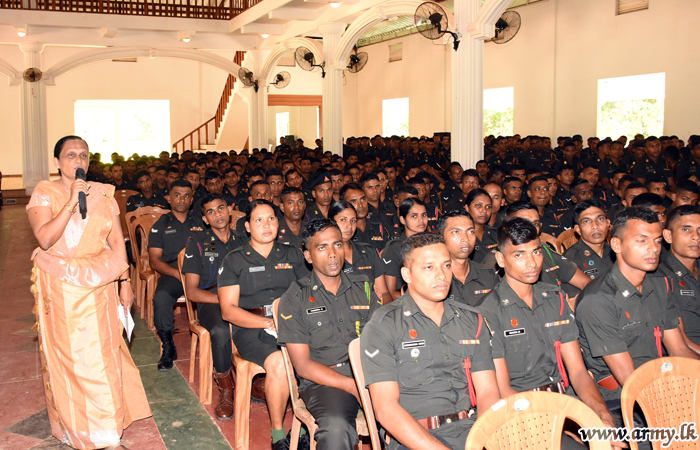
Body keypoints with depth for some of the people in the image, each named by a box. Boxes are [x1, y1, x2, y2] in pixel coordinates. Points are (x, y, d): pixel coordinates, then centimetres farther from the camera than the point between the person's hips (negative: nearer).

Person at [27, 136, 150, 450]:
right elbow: (45, 239, -19)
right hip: (59, 288, -2)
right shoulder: (44, 194, -4)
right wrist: (72, 202, -22)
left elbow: (117, 240, 7)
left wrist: (124, 281, 3)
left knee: (102, 352, 4)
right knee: (66, 355, 5)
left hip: (97, 286, 3)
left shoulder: (103, 194, 6)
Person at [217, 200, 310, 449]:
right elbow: (228, 310, 0)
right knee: (278, 362, -33)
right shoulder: (234, 260, 8)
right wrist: (270, 323, -11)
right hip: (251, 328, -2)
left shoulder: (292, 255, 17)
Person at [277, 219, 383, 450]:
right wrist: (352, 386, -13)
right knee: (336, 428, -35)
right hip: (323, 380, -3)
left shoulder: (363, 288, 16)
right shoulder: (294, 299, 5)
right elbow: (303, 365, -1)